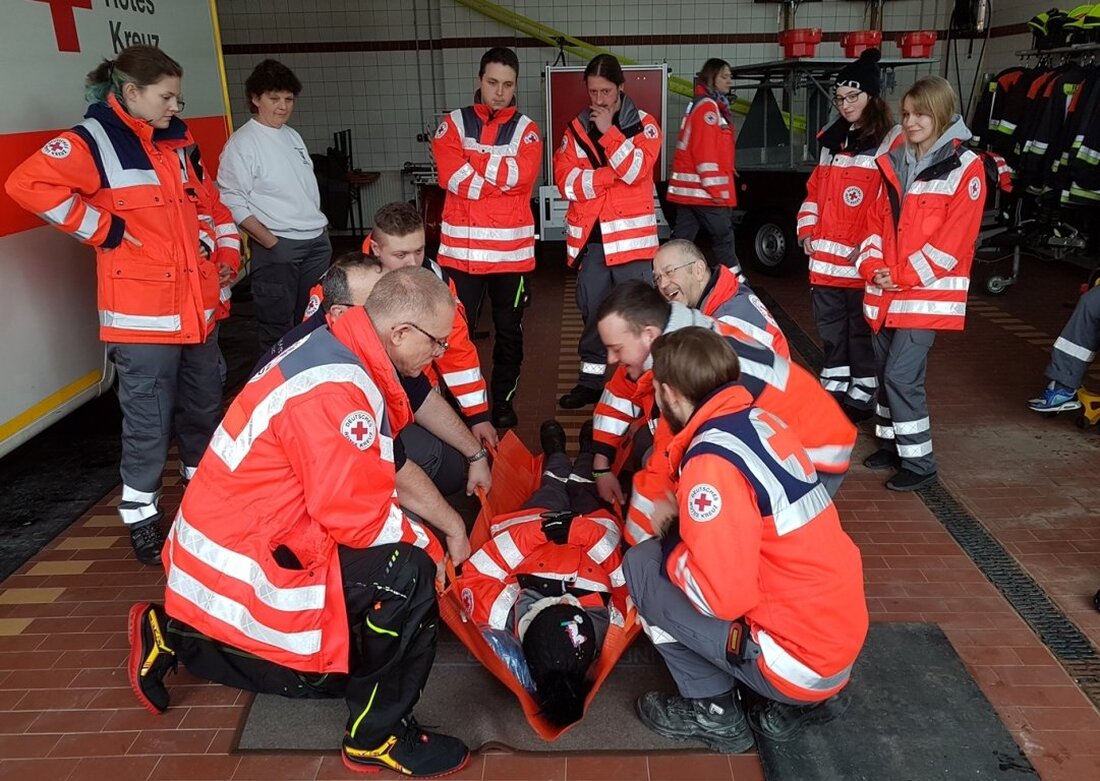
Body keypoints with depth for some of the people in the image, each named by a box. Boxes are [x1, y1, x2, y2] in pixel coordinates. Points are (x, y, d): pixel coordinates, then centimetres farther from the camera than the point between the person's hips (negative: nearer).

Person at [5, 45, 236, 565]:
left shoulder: (177, 142, 13)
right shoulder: (94, 142, -9)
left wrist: (226, 251, 13)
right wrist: (104, 231, -17)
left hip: (199, 302, 7)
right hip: (143, 311, -7)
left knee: (205, 404, 18)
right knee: (149, 418, 0)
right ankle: (140, 515, 17)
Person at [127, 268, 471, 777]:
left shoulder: (338, 349, 2)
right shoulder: (335, 391, -29)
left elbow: (387, 465, 11)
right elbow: (359, 516, -28)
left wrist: (448, 521, 6)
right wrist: (430, 548, -10)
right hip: (243, 561, -10)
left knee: (326, 671, 23)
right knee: (409, 574, -22)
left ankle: (174, 636, 28)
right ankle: (378, 737, -4)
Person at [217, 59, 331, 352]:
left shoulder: (293, 136, 15)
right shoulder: (242, 143, -7)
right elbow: (233, 202, -13)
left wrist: (321, 226, 12)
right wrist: (269, 241, -16)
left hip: (317, 242, 7)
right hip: (278, 247, -7)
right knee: (278, 327, -3)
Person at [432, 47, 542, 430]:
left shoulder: (526, 129, 8)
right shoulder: (453, 123, 6)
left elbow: (523, 175, -12)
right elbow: (451, 175, -10)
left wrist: (473, 157, -10)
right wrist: (503, 179, -11)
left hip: (513, 248, 1)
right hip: (461, 246, -1)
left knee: (509, 330, 10)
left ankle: (504, 400, 25)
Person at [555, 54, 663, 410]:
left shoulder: (644, 124, 1)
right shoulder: (577, 128, 9)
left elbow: (636, 170, -16)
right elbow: (566, 181, -3)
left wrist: (608, 131, -16)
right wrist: (612, 174, -12)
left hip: (630, 233, -3)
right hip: (589, 235, 3)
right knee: (592, 311, 11)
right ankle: (591, 379, 22)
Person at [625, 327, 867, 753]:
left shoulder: (712, 461, -23)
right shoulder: (762, 420, 3)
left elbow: (723, 596, -24)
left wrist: (669, 543, -8)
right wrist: (685, 524, 15)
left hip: (799, 660, -8)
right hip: (840, 638, 8)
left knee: (643, 564, -4)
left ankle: (713, 711, 10)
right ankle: (807, 698, 18)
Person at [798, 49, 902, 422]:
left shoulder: (893, 142, -7)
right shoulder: (833, 138, 16)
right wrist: (807, 229, 9)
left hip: (863, 261, -7)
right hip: (825, 256, 7)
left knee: (862, 330, 2)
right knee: (830, 326, 15)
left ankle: (862, 394, 14)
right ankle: (833, 388, 28)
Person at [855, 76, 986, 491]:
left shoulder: (965, 168, -7)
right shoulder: (893, 162, 12)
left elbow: (955, 237, -13)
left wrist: (903, 276, -16)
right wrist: (872, 267, -5)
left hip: (929, 293, -6)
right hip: (885, 290, 6)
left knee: (902, 374, -10)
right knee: (885, 370, 12)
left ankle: (919, 462, 3)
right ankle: (891, 444, 28)